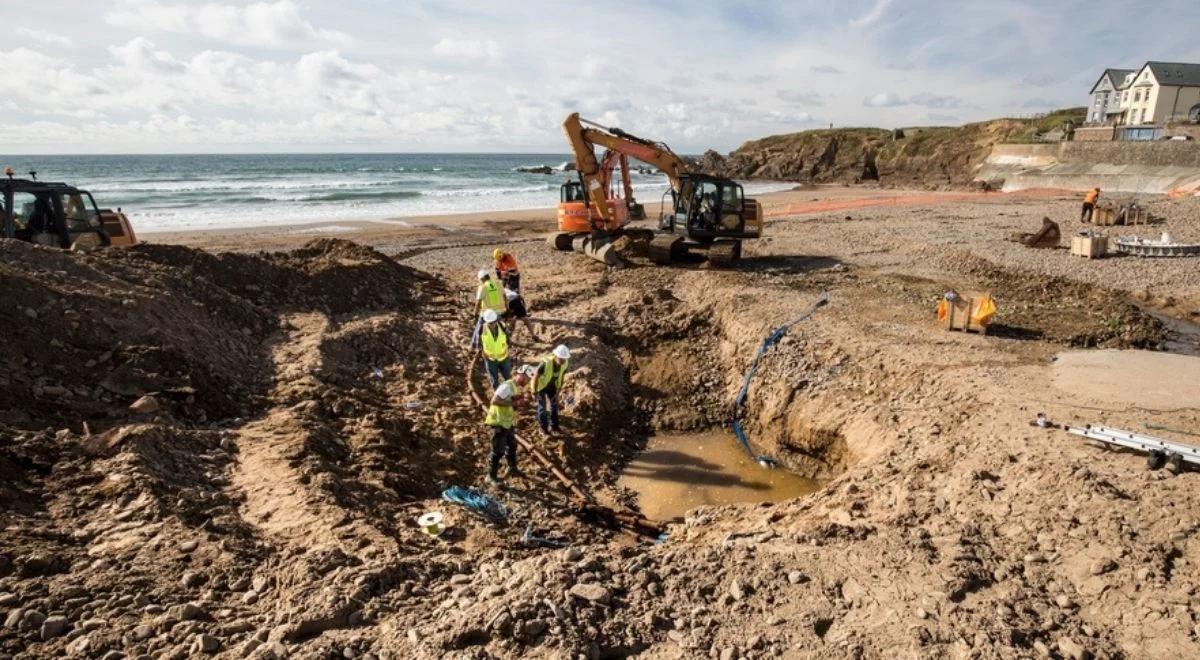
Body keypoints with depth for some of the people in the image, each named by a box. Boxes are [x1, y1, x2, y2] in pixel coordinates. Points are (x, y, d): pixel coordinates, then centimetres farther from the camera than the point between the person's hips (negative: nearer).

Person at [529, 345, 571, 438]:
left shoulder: (565, 363, -24)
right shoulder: (546, 363, -41)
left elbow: (561, 375, -5)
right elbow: (536, 376, -28)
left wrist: (559, 388, 4)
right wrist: (535, 392, -18)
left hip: (552, 385, 5)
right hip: (540, 385, -5)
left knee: (554, 404, 16)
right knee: (542, 407, 7)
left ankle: (554, 426, 36)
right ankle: (544, 429, 25)